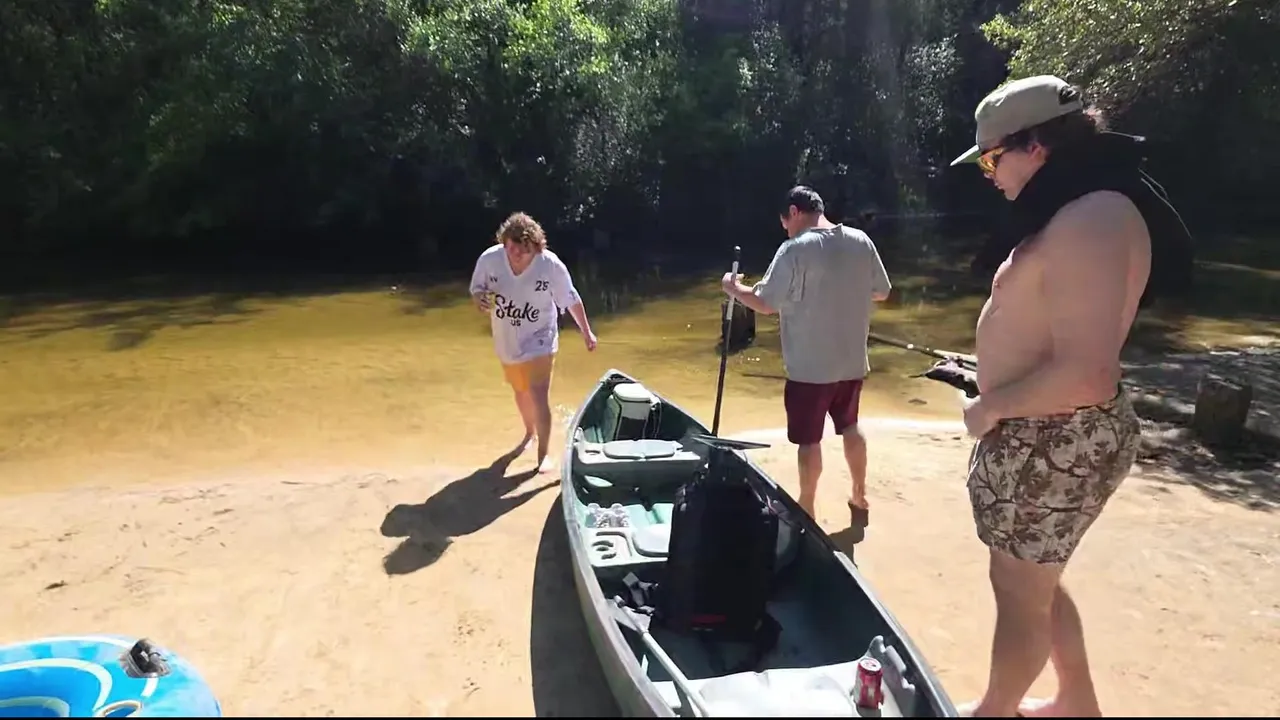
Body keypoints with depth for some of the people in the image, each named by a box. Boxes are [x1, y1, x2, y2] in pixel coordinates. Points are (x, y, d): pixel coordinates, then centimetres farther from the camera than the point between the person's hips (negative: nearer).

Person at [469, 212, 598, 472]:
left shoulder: (550, 265, -22)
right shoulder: (489, 259, -17)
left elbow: (571, 299, -9)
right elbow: (476, 289, -1)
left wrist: (586, 332, -1)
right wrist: (481, 299, -26)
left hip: (538, 342, -3)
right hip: (507, 343, 4)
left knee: (539, 398, -11)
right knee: (521, 392, 22)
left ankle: (543, 454, 6)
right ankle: (529, 432, 49)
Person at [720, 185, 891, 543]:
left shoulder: (796, 249, -17)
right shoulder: (861, 242, 1)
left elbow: (765, 303, -16)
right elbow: (881, 292, 10)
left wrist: (734, 288, 1)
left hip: (810, 366, -6)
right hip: (852, 362, 6)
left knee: (809, 440, 7)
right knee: (850, 426, 23)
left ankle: (807, 509, 20)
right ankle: (859, 498, 34)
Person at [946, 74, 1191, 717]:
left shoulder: (1091, 220, -23)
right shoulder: (1072, 213, 10)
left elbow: (1086, 375, -30)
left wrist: (992, 406, -18)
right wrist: (998, 391, 14)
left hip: (1055, 441, -10)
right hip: (1043, 432, 10)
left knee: (1019, 590, 10)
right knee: (1034, 582, 24)